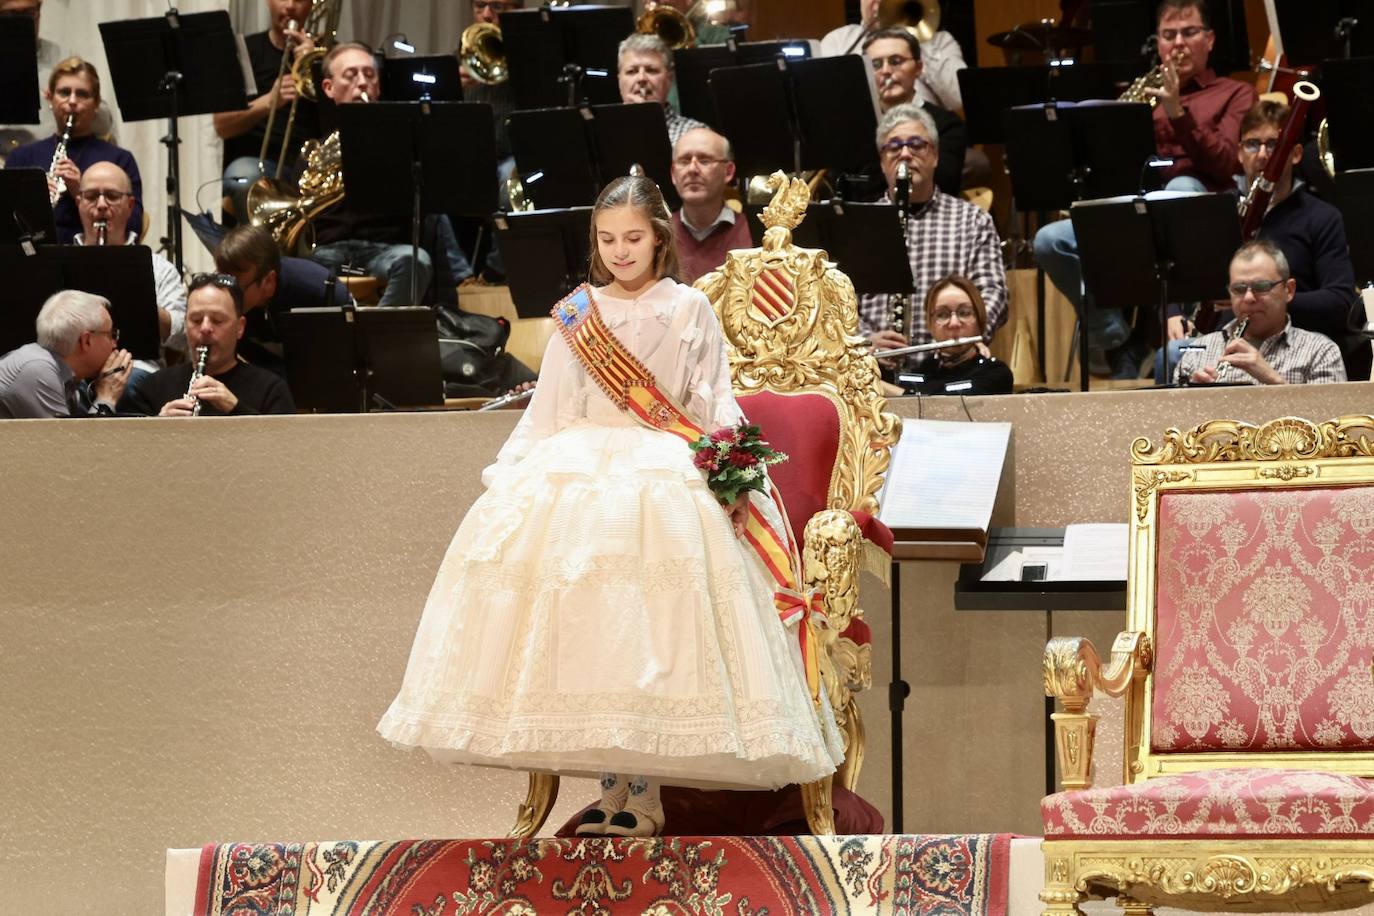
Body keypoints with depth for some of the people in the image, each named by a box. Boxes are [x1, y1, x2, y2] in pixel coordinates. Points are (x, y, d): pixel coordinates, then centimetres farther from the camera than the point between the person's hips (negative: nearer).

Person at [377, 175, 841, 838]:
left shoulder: (688, 310, 8)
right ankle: (612, 787, -1)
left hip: (664, 473, -3)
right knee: (587, 622, -8)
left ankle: (644, 792, -8)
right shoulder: (579, 310, 15)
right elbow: (549, 408, 15)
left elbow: (715, 402, 4)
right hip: (578, 472, 3)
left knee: (648, 629, -13)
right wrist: (508, 477, 7)